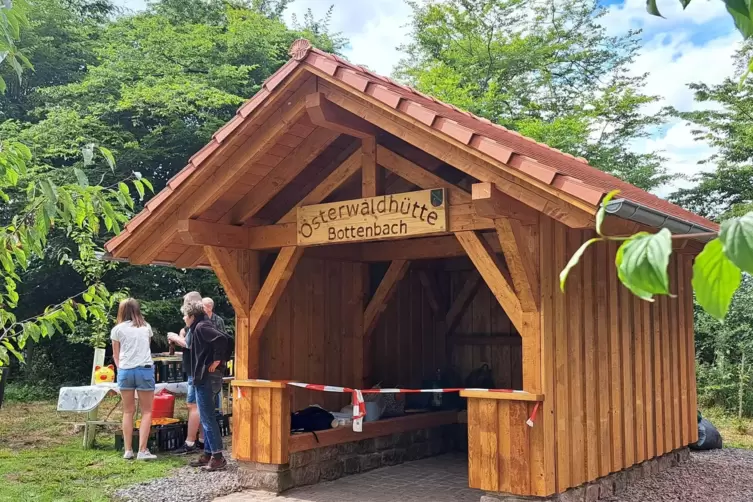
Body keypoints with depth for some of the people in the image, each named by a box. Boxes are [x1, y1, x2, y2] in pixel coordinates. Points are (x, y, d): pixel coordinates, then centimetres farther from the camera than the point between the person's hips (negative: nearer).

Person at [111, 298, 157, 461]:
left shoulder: (118, 329, 5)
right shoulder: (146, 327, 12)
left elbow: (116, 355, 12)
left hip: (125, 370, 0)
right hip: (145, 369, 0)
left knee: (128, 412, 10)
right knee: (146, 412, 3)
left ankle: (128, 450, 10)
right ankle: (142, 450, -4)